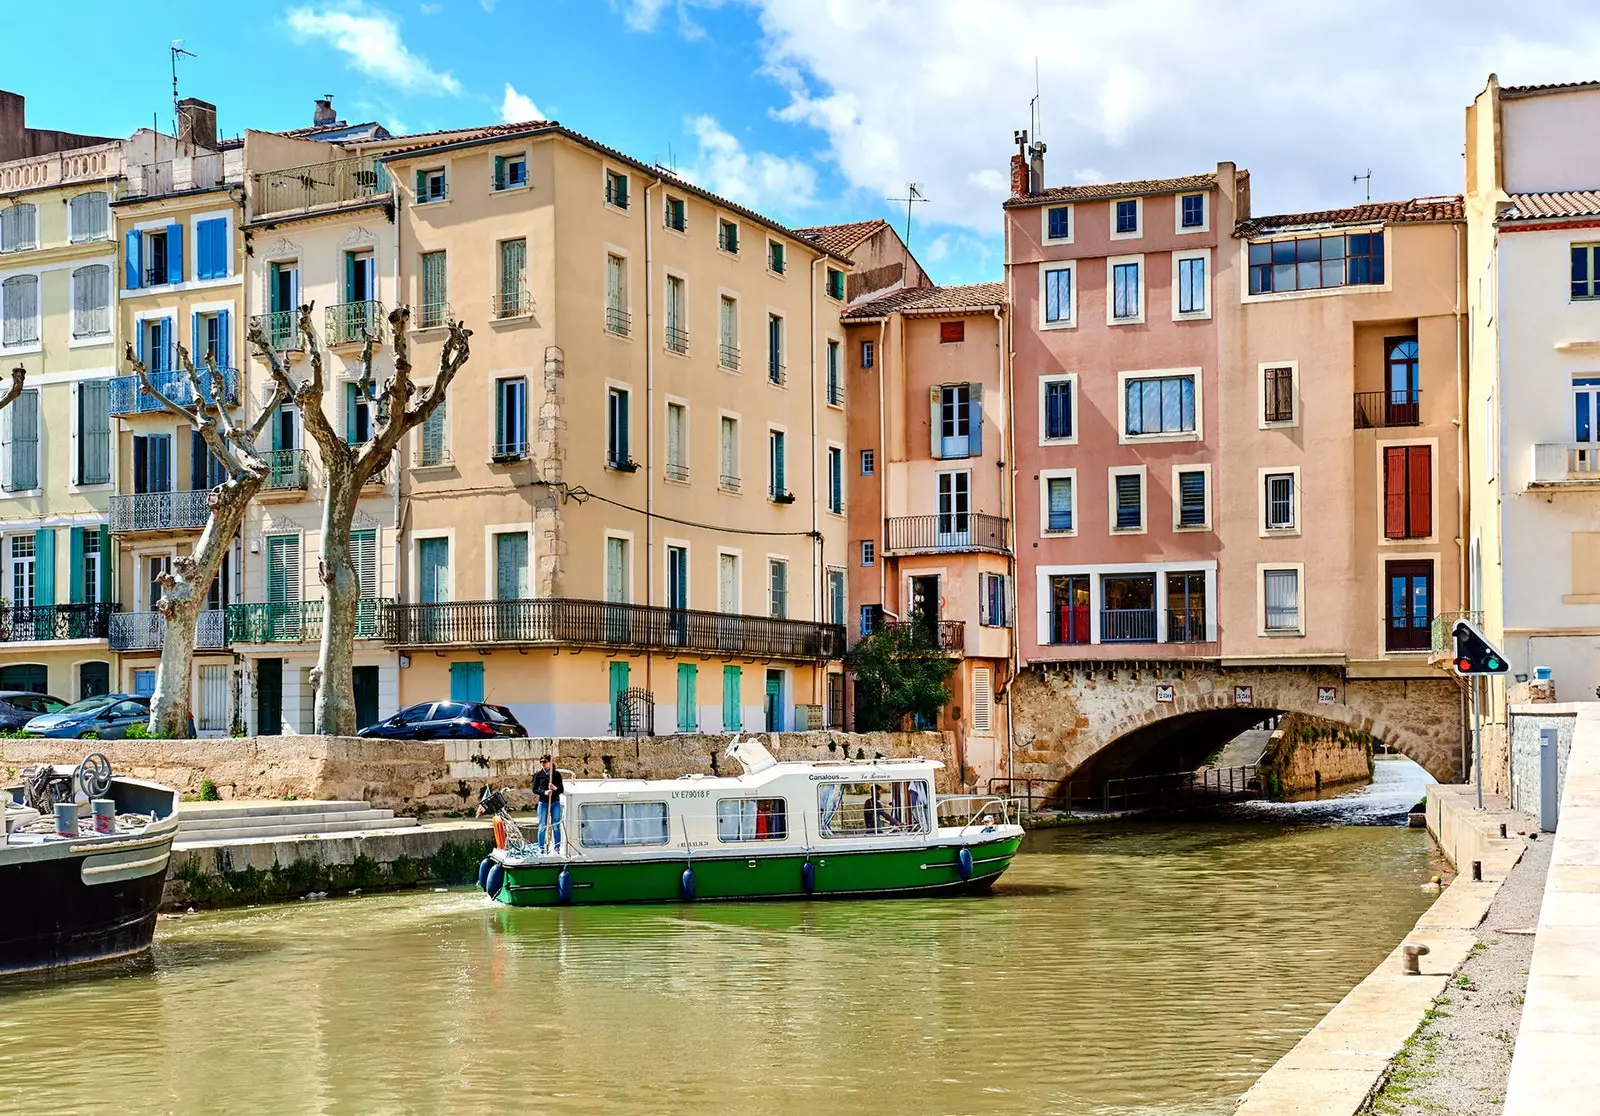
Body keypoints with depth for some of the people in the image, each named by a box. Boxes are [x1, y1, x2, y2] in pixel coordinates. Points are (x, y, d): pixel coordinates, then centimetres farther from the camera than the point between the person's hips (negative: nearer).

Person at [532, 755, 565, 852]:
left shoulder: (556, 774, 5)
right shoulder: (538, 775, 4)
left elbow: (562, 789, 4)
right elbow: (534, 789, 1)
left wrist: (555, 788, -18)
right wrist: (544, 792, -16)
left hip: (555, 803, 0)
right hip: (543, 803, 0)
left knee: (556, 827, 1)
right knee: (542, 827, 3)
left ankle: (557, 849, 6)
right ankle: (541, 848, 10)